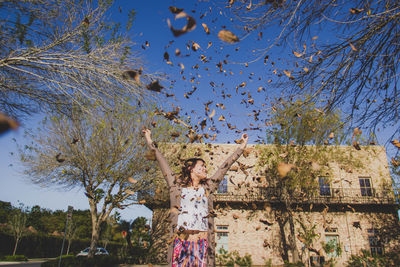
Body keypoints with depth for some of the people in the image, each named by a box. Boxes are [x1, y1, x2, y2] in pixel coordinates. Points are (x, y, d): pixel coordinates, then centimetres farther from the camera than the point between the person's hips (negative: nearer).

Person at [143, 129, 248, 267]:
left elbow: (224, 167, 18)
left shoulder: (208, 187, 16)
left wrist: (241, 147, 22)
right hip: (180, 240, -1)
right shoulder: (177, 185, 12)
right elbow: (162, 162, 14)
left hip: (202, 241, 1)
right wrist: (150, 143, 18)